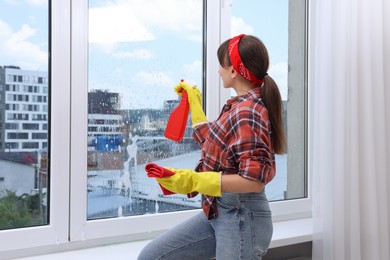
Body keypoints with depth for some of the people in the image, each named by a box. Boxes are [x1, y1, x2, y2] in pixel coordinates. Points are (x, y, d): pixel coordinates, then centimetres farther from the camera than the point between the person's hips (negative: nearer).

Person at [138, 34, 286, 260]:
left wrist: (194, 181, -26)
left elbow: (254, 181, -24)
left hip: (242, 218, -9)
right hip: (218, 212, 9)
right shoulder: (239, 106, 8)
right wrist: (195, 106, 35)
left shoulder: (247, 113, -19)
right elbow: (213, 143, 25)